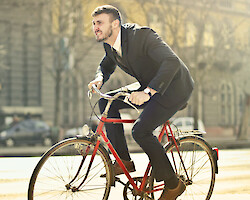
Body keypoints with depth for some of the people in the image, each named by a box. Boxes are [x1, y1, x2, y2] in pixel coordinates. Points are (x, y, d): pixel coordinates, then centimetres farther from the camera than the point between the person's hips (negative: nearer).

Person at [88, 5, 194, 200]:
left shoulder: (141, 35, -27)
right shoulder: (110, 44, -2)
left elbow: (172, 62, -38)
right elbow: (106, 65, 20)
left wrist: (148, 91, -48)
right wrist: (99, 78, -5)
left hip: (174, 87, -9)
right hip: (150, 87, 9)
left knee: (140, 130, -24)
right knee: (106, 103, -3)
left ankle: (173, 183, -7)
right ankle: (124, 161, 2)